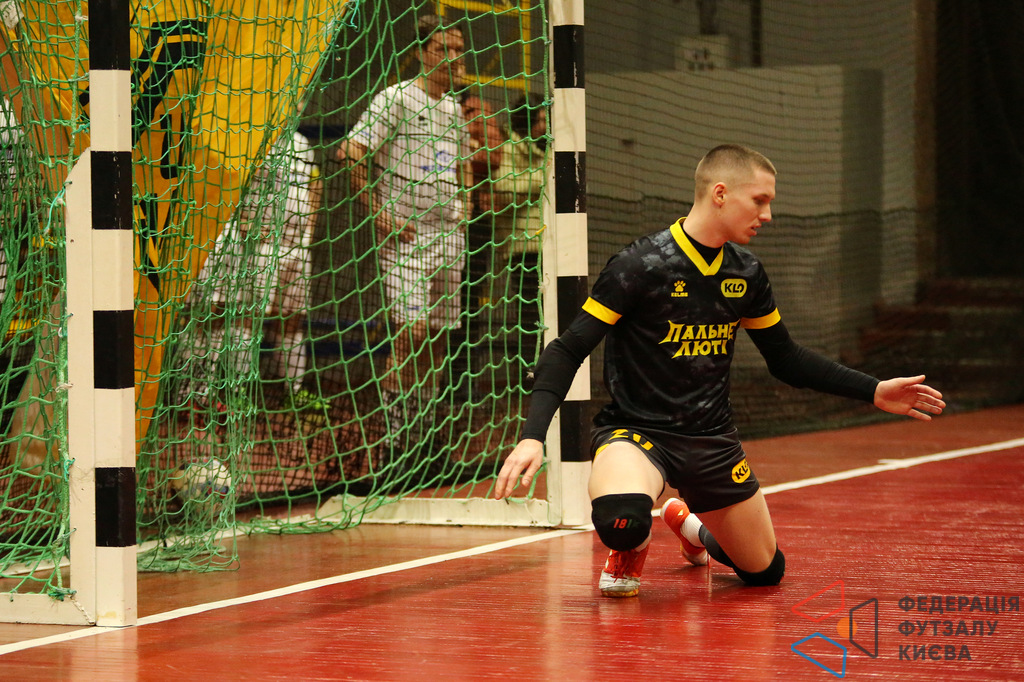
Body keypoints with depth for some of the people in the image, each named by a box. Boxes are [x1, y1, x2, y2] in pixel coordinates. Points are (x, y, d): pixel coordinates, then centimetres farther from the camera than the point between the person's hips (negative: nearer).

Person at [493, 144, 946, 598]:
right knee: (621, 520, -38)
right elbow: (567, 351, -16)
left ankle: (690, 523, 44)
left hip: (713, 441, 6)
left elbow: (786, 360, 17)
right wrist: (533, 437, -29)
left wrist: (873, 392, 11)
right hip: (636, 429, -6)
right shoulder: (639, 266, -16)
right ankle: (631, 546, 3)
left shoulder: (747, 273, 3)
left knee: (765, 572, 11)